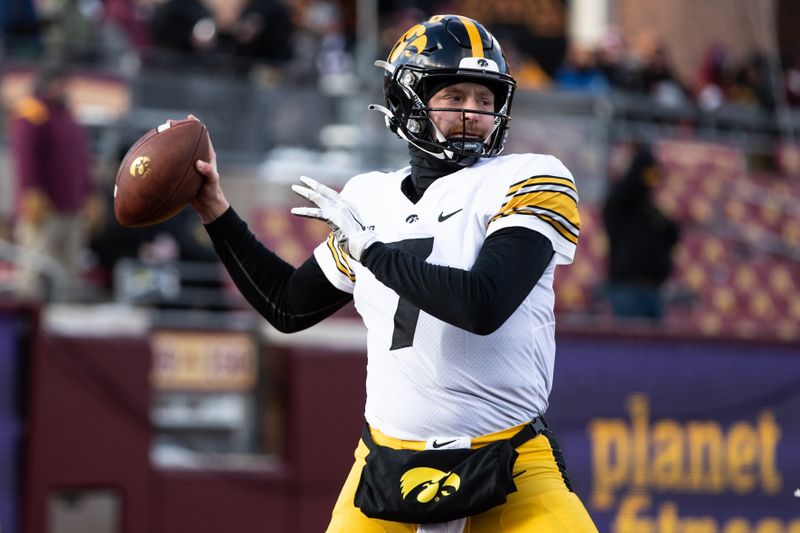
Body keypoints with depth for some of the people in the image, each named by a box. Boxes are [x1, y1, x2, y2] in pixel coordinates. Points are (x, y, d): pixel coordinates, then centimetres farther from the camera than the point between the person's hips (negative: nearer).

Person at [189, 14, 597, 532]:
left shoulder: (527, 183, -6)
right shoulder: (372, 201, 9)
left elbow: (483, 305, -22)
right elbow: (288, 307, 23)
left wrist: (372, 248, -13)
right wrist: (216, 209, 19)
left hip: (511, 471, -4)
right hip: (389, 466, 4)